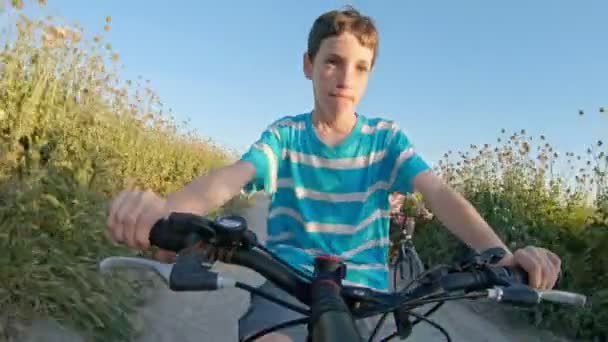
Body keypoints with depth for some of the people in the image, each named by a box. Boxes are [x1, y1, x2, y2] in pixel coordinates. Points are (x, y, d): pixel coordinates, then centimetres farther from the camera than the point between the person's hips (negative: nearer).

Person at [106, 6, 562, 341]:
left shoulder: (386, 138, 2)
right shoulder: (284, 135, 1)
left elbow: (439, 194, -12)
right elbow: (230, 177, -17)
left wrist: (501, 253, -32)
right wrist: (162, 211, -40)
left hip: (360, 290, 2)